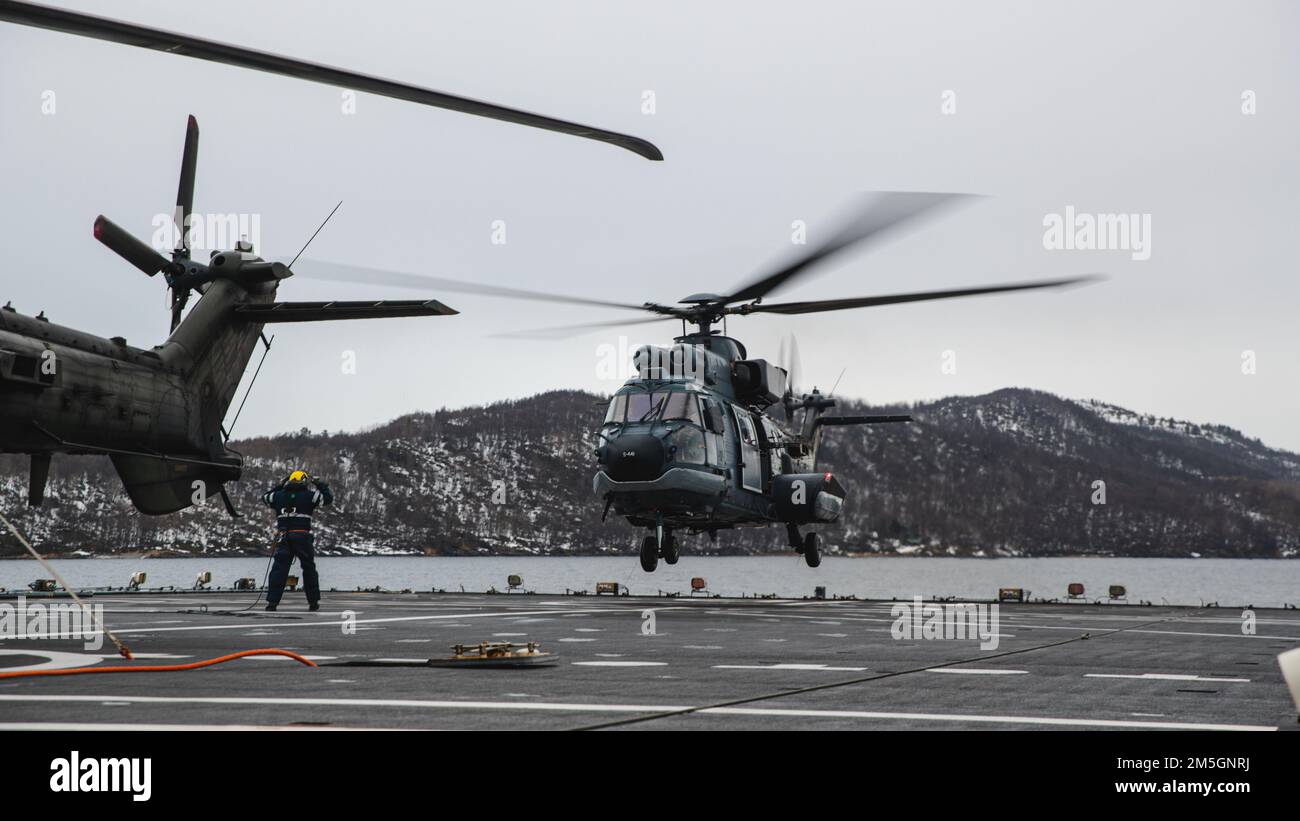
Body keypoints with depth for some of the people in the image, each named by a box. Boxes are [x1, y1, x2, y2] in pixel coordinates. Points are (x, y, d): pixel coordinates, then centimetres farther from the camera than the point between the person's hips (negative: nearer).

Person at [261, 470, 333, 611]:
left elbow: (265, 496, 27)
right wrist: (320, 485, 18)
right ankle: (313, 602, 14)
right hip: (303, 537, -2)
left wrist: (280, 486, 33)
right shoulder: (308, 496, -1)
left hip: (283, 539, 2)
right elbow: (329, 499, 5)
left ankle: (272, 601, -8)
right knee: (309, 570, 12)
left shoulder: (279, 496, 8)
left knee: (279, 569, 2)